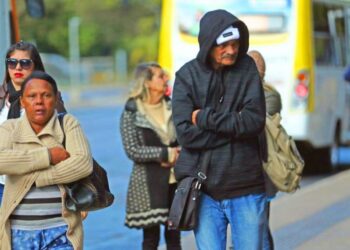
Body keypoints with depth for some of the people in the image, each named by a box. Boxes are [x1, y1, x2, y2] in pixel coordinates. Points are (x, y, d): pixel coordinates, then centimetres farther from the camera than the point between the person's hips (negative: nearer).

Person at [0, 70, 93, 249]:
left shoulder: (68, 124, 3)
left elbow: (83, 164, -12)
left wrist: (36, 177, -15)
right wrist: (48, 155, -17)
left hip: (61, 230, -1)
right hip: (20, 232, 1)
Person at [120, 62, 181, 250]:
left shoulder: (171, 107, 8)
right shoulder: (131, 113, -5)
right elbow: (132, 150, -12)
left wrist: (176, 155, -12)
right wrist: (165, 154, -15)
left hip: (174, 180, 4)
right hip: (148, 182, -4)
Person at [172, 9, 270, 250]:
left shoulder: (247, 68, 1)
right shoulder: (187, 76, -1)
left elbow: (255, 120, -10)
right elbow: (186, 133, -12)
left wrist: (205, 118, -10)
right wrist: (236, 127, -13)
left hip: (246, 188, 0)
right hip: (204, 190, 0)